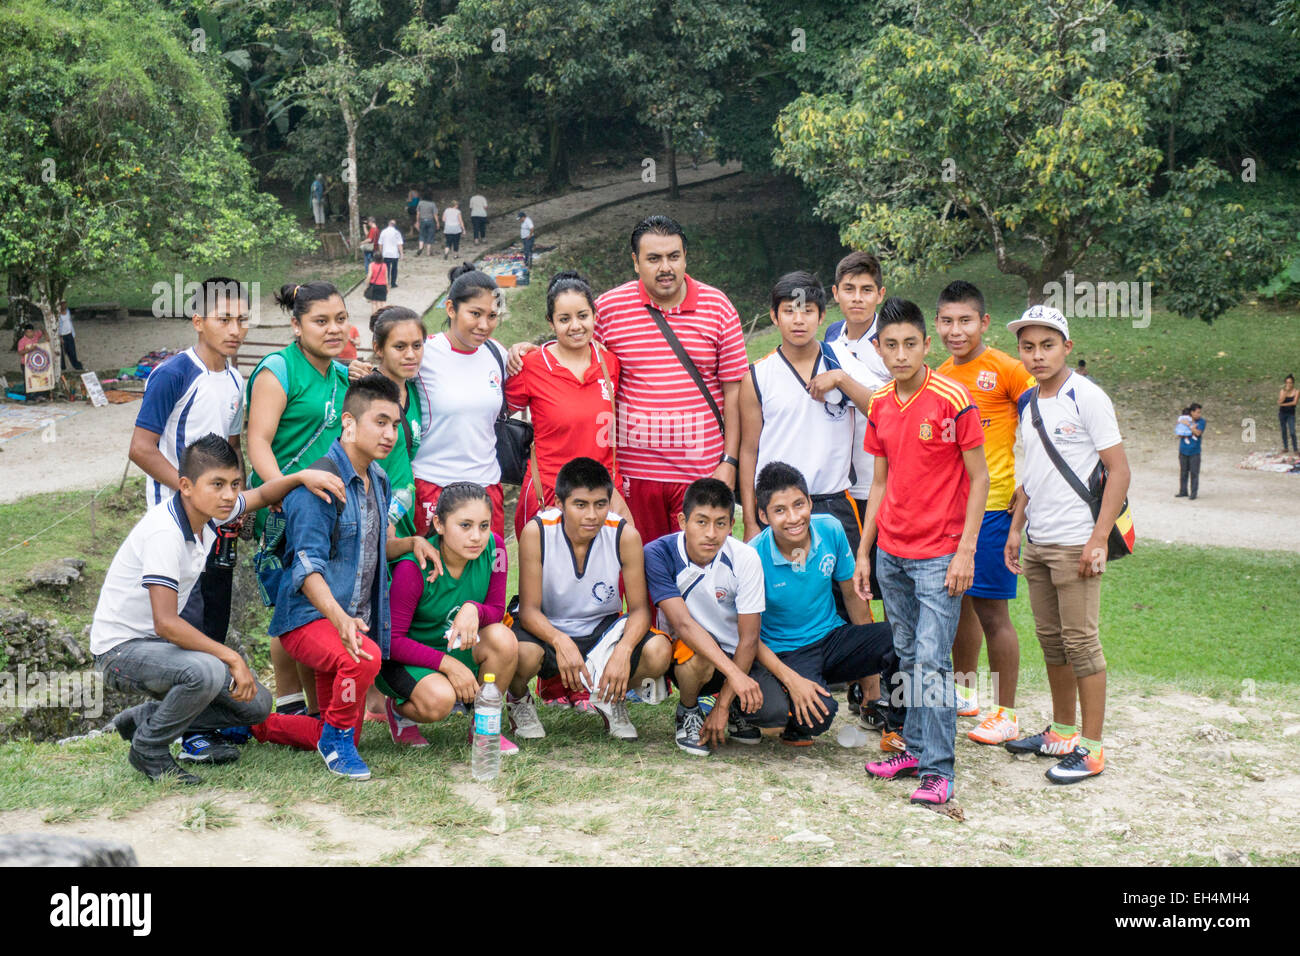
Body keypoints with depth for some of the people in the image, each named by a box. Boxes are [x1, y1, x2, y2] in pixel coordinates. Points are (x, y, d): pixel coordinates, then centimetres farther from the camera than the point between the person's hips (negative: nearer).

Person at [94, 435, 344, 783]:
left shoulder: (208, 510, -3)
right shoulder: (165, 533, -28)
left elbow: (262, 496, 18)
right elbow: (166, 623, -33)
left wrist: (302, 477, -2)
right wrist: (232, 657, -30)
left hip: (160, 642, 9)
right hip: (121, 649, -9)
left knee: (256, 705, 2)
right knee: (207, 672, -36)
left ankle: (144, 717, 16)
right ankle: (148, 749, -9)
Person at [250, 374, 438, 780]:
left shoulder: (378, 480, 10)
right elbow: (308, 565, -26)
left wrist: (412, 543, 3)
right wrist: (339, 619, -41)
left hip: (356, 621, 9)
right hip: (308, 616, -9)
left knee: (345, 735, 13)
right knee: (365, 656, -39)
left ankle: (255, 722, 35)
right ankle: (337, 736, -11)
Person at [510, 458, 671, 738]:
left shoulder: (625, 536, -16)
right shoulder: (537, 532, -20)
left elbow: (639, 608, -11)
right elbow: (529, 609, -18)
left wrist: (623, 651, -32)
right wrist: (560, 642, -39)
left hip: (603, 630, 2)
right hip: (549, 630, -2)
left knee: (659, 651, -26)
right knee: (524, 654, -37)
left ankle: (612, 700, 9)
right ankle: (518, 700, 3)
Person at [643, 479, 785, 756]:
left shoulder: (744, 558, -16)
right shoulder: (658, 554, -20)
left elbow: (748, 639, -13)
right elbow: (682, 623, -29)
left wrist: (723, 706, -18)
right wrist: (734, 672, -41)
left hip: (734, 655, 2)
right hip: (683, 653, -2)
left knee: (777, 712, -23)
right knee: (699, 653, -37)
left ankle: (733, 710, 13)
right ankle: (688, 712, -3)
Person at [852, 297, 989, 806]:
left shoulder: (952, 398, -11)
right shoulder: (879, 405, 7)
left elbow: (979, 477, -8)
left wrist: (966, 550, -14)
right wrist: (863, 552, 12)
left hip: (939, 555, -6)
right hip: (891, 554, 6)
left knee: (932, 658, -9)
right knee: (907, 656, 13)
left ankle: (937, 769, -3)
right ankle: (915, 747, 23)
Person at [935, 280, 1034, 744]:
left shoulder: (1005, 369, -7)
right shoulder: (939, 377, 11)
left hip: (992, 505, -6)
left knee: (990, 609, -5)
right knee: (957, 601, 14)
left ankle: (1006, 714, 4)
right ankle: (964, 690, 32)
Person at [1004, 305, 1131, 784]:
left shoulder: (1087, 398, -10)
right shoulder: (1028, 403, 12)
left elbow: (1118, 470, -12)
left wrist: (1098, 539, -18)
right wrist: (1016, 528, 15)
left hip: (1075, 543, -7)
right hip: (1036, 543, 7)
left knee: (1081, 642, -4)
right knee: (1050, 639, 14)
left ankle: (1091, 748, 2)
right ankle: (1062, 731, 26)